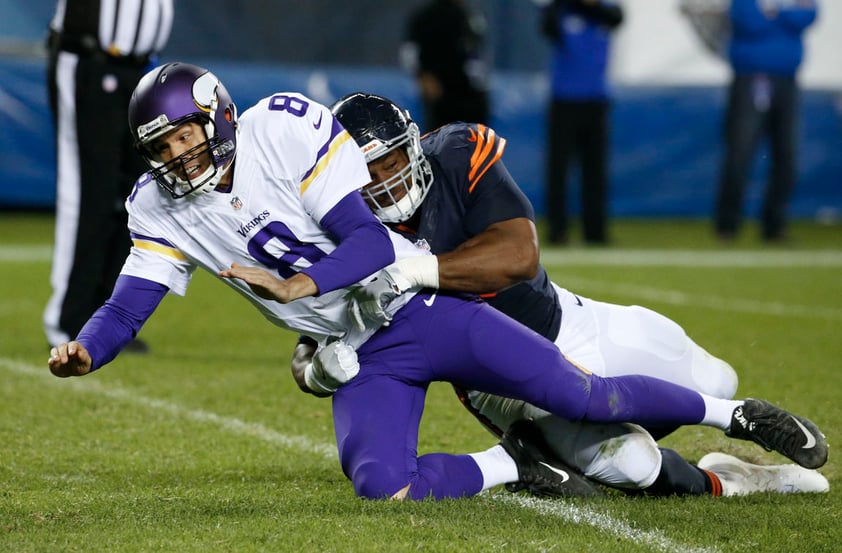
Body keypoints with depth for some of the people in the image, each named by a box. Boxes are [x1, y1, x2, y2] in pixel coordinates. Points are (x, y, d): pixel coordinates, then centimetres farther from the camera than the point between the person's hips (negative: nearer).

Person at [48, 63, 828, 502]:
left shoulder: (282, 127, -16)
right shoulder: (162, 208, -2)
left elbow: (369, 240, -18)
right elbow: (129, 303, -6)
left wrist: (298, 285, -36)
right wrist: (83, 350, -28)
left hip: (422, 308, -4)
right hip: (360, 365, 4)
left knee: (584, 398, -8)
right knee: (383, 489, -22)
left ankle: (733, 414, 16)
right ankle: (507, 465, 6)